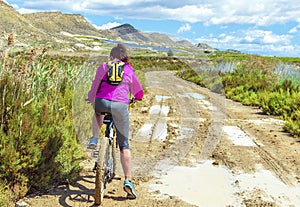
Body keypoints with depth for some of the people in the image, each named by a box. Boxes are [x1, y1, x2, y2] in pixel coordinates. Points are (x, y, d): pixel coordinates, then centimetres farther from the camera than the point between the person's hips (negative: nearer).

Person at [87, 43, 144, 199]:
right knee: (124, 144, 11)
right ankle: (128, 180, 5)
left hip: (101, 102, 0)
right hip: (121, 106, 0)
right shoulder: (129, 70, 19)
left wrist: (91, 99, 39)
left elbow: (94, 88, 19)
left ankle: (94, 139, 21)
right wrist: (135, 98, 50)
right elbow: (139, 92, 28)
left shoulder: (103, 67, 17)